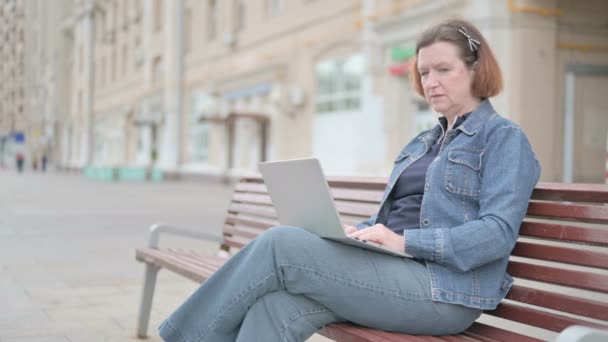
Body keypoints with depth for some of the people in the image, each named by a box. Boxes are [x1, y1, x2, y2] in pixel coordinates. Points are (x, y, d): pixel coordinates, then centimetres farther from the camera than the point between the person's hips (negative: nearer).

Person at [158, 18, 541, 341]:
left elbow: (498, 232, -13)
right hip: (394, 271, 7)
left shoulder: (504, 138, 0)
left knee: (280, 244, -19)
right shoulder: (421, 143, 25)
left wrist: (404, 241, -21)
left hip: (444, 292, -7)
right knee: (276, 306, -23)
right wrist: (348, 233, 1)